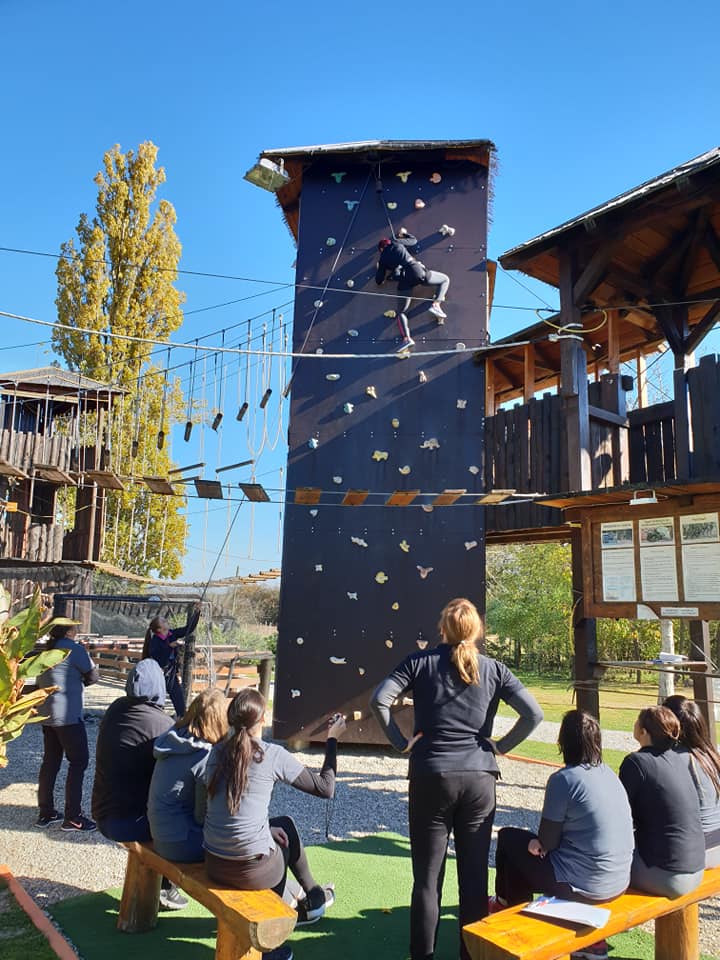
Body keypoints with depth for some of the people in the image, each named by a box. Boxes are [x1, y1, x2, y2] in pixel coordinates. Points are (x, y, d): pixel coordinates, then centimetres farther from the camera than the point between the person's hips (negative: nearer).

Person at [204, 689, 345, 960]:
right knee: (285, 828, 24)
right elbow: (326, 788, -5)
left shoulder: (218, 751, 2)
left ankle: (313, 898, 39)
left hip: (213, 865, 5)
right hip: (253, 870, -5)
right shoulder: (273, 755, -12)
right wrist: (332, 739, 5)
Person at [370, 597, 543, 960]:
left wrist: (402, 743, -3)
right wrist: (500, 746, 5)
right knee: (475, 875, 15)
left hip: (431, 778, -2)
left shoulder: (421, 662, -3)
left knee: (427, 877, 10)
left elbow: (379, 701, -13)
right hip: (479, 779, 2)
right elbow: (533, 714, -4)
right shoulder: (493, 669, 2)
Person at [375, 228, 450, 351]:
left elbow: (379, 281, 18)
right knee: (445, 279, 19)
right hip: (417, 271, -1)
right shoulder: (396, 243, 17)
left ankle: (406, 338, -8)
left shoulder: (382, 259, 17)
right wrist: (404, 233, 51)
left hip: (404, 281, 1)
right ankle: (436, 305, -2)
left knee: (401, 312, 14)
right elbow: (414, 240, 34)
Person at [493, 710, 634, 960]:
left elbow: (547, 841, -11)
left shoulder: (563, 779, -19)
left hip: (584, 885, -7)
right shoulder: (609, 774, 3)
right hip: (619, 881, 7)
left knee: (509, 838, 12)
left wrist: (539, 842, 10)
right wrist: (545, 841, 12)